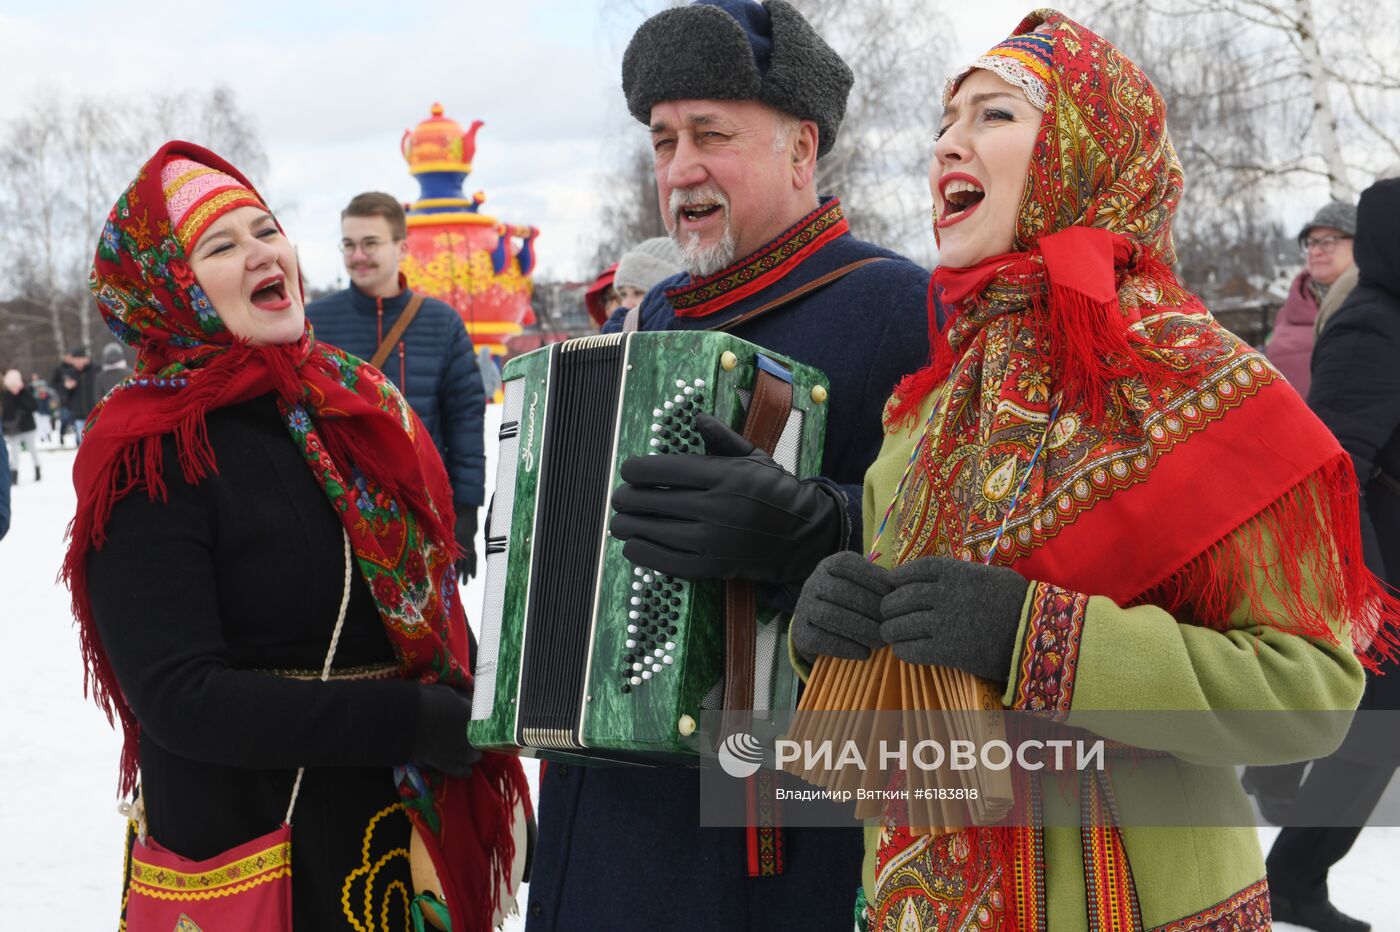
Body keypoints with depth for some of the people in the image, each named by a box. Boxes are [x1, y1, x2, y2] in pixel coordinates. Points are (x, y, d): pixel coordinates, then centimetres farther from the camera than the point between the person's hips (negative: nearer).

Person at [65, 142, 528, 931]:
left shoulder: (360, 402, 5)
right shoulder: (150, 456, -15)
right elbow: (179, 697, -22)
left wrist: (472, 710, -3)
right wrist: (412, 720, -24)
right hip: (249, 851, -6)